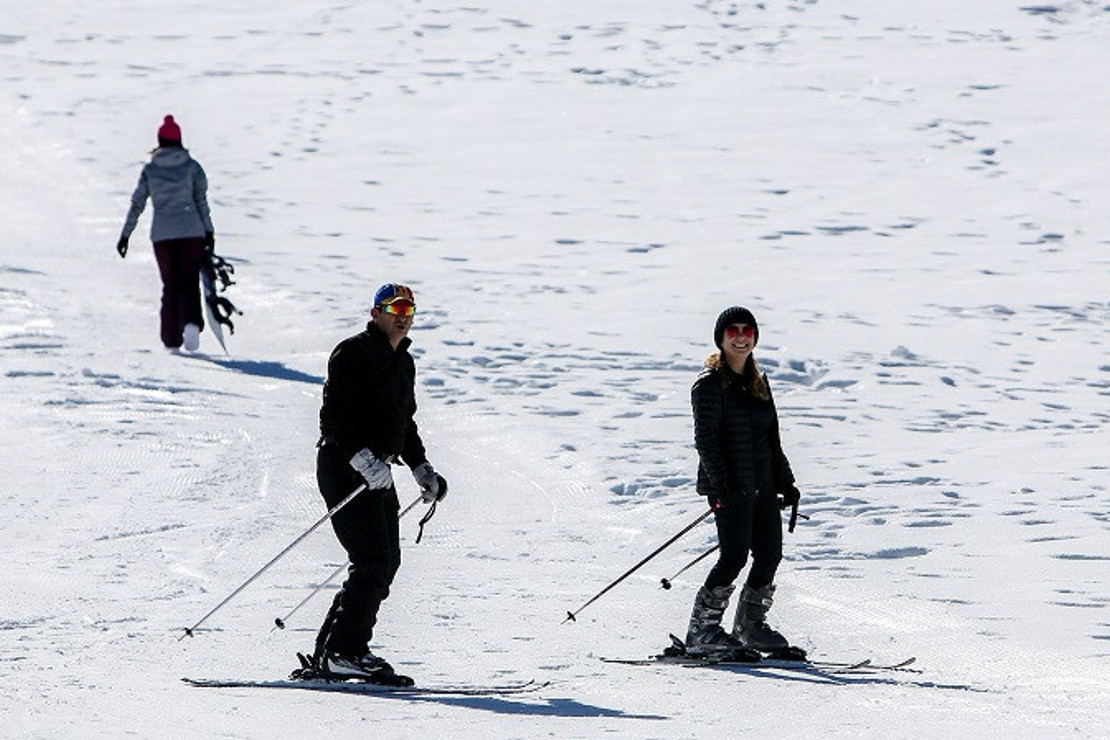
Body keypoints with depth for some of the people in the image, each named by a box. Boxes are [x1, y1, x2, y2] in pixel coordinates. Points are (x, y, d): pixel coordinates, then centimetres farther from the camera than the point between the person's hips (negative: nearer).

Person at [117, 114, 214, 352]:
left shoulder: (150, 170, 2)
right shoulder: (192, 167, 0)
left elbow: (137, 205, 3)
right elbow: (202, 202, -1)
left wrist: (125, 235, 8)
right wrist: (209, 232, 6)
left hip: (162, 234, 1)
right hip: (191, 232, -1)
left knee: (170, 285, 11)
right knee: (189, 281, 5)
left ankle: (171, 340, 9)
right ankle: (191, 322, -24)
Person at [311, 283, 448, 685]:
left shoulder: (403, 363, 18)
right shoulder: (354, 353, -9)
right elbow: (333, 415, -18)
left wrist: (422, 469, 18)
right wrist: (363, 459, -28)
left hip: (377, 473, 9)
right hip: (345, 468, -9)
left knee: (386, 564, 5)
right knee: (374, 561, -16)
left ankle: (330, 649, 9)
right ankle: (343, 652, -15)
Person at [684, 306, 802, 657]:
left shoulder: (758, 383, 17)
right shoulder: (710, 384, -7)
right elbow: (705, 440, -13)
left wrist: (785, 482, 17)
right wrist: (723, 485, -20)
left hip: (761, 485, 8)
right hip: (730, 486, -8)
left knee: (770, 554, 3)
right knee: (735, 555, -14)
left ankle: (750, 626, 16)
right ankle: (701, 631, -6)